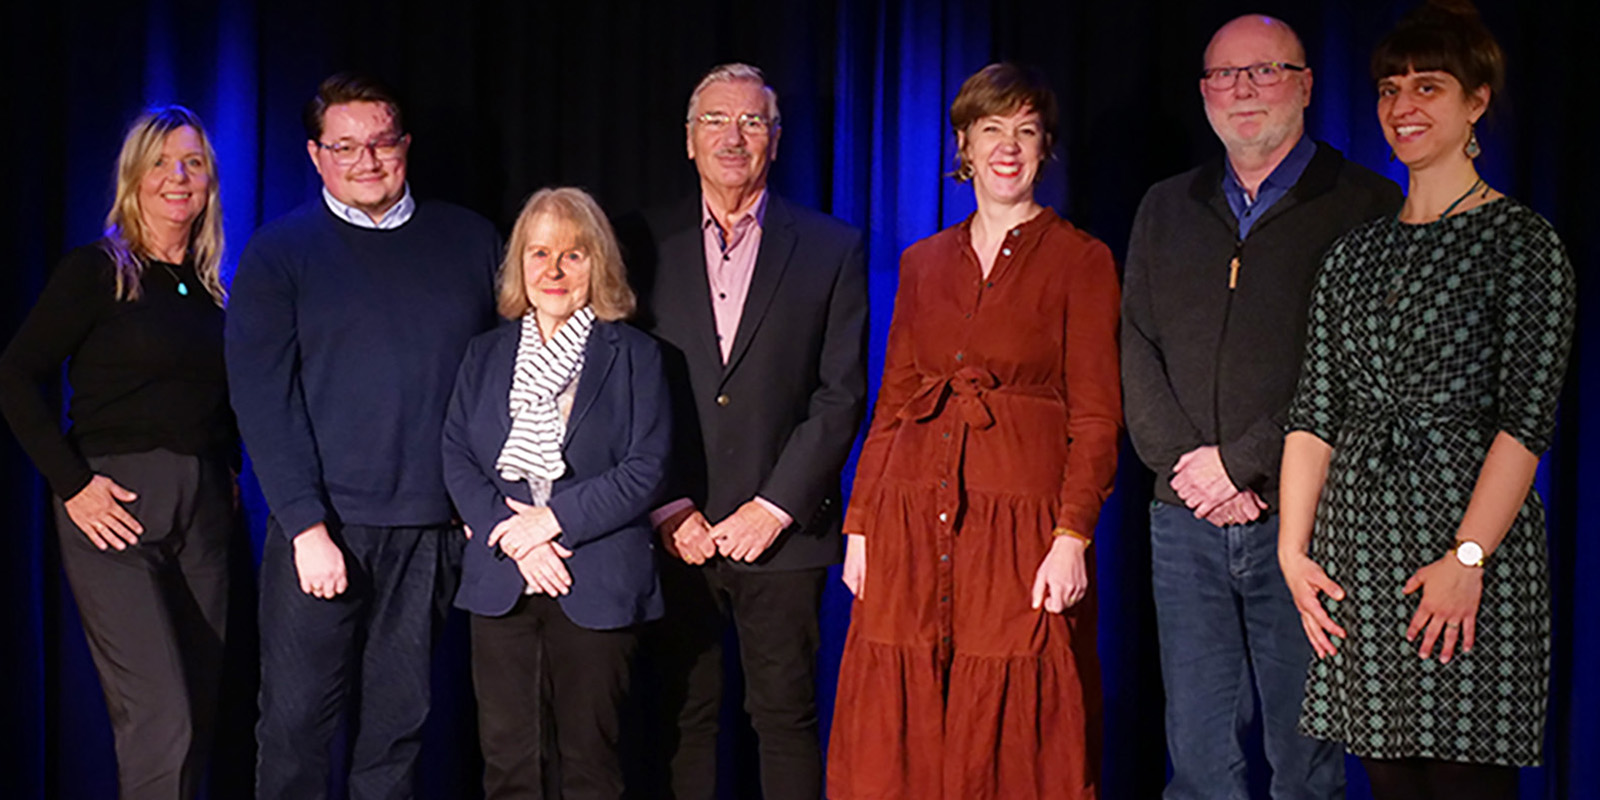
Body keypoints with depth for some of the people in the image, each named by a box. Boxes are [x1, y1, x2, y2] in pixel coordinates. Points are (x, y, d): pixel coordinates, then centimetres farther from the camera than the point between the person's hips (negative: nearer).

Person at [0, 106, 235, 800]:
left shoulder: (209, 289, 14)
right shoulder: (97, 270, -3)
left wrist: (231, 476, 4)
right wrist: (72, 485, -11)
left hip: (204, 511, 6)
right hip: (117, 508, -6)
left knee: (200, 711, 9)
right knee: (160, 717, -13)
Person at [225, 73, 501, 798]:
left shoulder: (470, 241, 9)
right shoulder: (279, 251, 2)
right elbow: (262, 396, -5)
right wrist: (307, 526, -14)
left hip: (432, 528, 2)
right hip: (321, 526, -2)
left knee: (398, 723, 10)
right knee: (296, 719, 0)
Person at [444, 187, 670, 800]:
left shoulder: (634, 356, 3)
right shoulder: (486, 354, 13)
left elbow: (646, 468, -6)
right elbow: (457, 458, 5)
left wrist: (552, 519, -13)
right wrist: (511, 536, -10)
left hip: (598, 586, -3)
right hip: (500, 582, 3)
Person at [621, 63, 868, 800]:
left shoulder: (831, 248, 5)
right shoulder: (647, 243, 7)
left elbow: (841, 394, 0)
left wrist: (775, 506, -8)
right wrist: (666, 507, -5)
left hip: (781, 529, -1)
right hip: (673, 530, 1)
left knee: (787, 718, 4)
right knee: (680, 717, 6)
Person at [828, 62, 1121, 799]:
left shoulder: (1080, 261, 3)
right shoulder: (922, 263, 15)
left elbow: (1096, 416, -2)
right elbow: (891, 405, 15)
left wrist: (1072, 536, -13)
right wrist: (859, 524, 7)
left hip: (1021, 525, -4)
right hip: (912, 525, 4)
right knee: (896, 740, 4)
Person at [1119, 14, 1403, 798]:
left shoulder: (1365, 205, 1)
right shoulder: (1165, 209, 16)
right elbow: (1137, 349, 9)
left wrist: (1242, 461, -11)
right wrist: (1183, 465, -5)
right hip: (1186, 523, 4)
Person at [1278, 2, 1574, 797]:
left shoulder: (1522, 241, -1)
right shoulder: (1355, 252, 14)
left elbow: (1526, 419, -9)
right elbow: (1314, 413, 11)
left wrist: (1467, 559, -17)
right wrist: (1294, 548, 2)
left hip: (1469, 534, -5)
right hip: (1359, 542, 5)